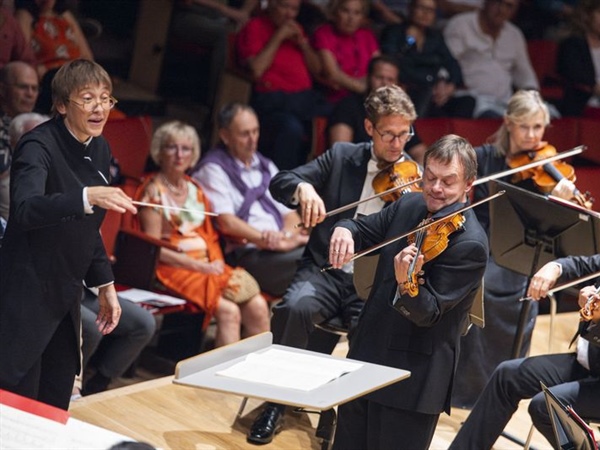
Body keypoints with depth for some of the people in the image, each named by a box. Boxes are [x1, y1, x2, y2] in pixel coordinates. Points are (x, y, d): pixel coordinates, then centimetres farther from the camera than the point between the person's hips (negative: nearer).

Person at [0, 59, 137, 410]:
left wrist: (105, 284, 14)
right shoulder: (39, 146, -16)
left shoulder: (100, 150, 7)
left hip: (66, 298, 7)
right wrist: (87, 196, -48)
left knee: (57, 410, 9)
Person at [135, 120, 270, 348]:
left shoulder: (194, 188, 17)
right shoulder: (154, 191, -3)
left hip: (209, 263, 6)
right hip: (176, 269, -6)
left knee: (258, 307, -16)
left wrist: (216, 261, -1)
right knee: (229, 312, -27)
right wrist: (201, 266, -14)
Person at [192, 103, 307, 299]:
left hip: (280, 251, 6)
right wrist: (263, 238, -19)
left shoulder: (266, 167, 27)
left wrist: (287, 237, -3)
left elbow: (291, 214, 20)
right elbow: (226, 222, -7)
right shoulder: (213, 170, 5)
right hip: (246, 253, -6)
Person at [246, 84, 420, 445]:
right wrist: (303, 187, -21)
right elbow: (279, 183, 2)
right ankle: (277, 404, -10)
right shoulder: (342, 157, 8)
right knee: (295, 307, -30)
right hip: (326, 270, 1)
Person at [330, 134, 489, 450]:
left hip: (413, 376, -7)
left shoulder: (470, 244, -18)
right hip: (367, 353, 7)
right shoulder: (409, 205, 4)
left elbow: (429, 313, -21)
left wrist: (408, 284, -42)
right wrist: (344, 230, -14)